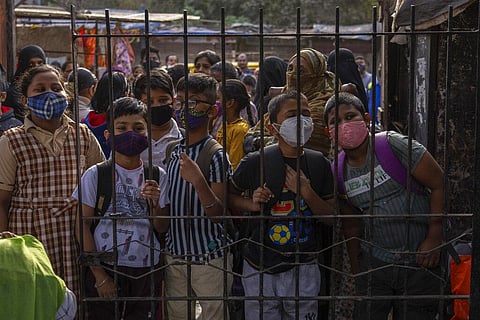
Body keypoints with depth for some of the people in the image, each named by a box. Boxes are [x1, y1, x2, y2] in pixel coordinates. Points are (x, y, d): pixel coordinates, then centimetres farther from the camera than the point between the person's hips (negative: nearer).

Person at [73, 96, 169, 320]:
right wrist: (99, 275, -8)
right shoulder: (95, 175, -5)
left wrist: (154, 203, -14)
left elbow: (162, 228, 6)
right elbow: (83, 225, -5)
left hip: (147, 270, 2)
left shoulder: (157, 176, 3)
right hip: (106, 268, -2)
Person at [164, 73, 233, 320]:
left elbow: (218, 214, -19)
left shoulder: (216, 155, -13)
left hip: (209, 259, -6)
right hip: (174, 254, 6)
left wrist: (198, 181, -32)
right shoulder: (173, 151, 6)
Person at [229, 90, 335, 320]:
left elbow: (330, 217, 1)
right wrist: (252, 204, -12)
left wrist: (307, 193, -15)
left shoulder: (319, 163, -1)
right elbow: (228, 196, 7)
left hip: (303, 269, 2)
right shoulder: (255, 163, -8)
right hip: (259, 270, -2)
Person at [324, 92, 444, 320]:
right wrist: (356, 268, 12)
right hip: (373, 263, 4)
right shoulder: (338, 170, 3)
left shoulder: (392, 145, -13)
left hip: (419, 262, -4)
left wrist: (434, 239, -12)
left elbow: (440, 184, -11)